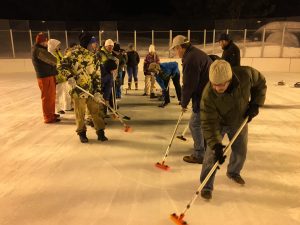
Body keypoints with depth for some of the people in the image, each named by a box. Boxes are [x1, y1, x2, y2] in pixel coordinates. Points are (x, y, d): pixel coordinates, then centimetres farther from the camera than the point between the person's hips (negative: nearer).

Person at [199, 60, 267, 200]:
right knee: (212, 154, -10)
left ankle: (233, 172, 46)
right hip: (218, 123, -3)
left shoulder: (246, 74, -31)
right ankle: (206, 185, 9)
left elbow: (260, 83, -7)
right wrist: (216, 145, -38)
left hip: (240, 121, 4)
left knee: (240, 151, 16)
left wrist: (255, 104, -14)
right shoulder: (208, 95, -37)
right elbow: (208, 123, -32)